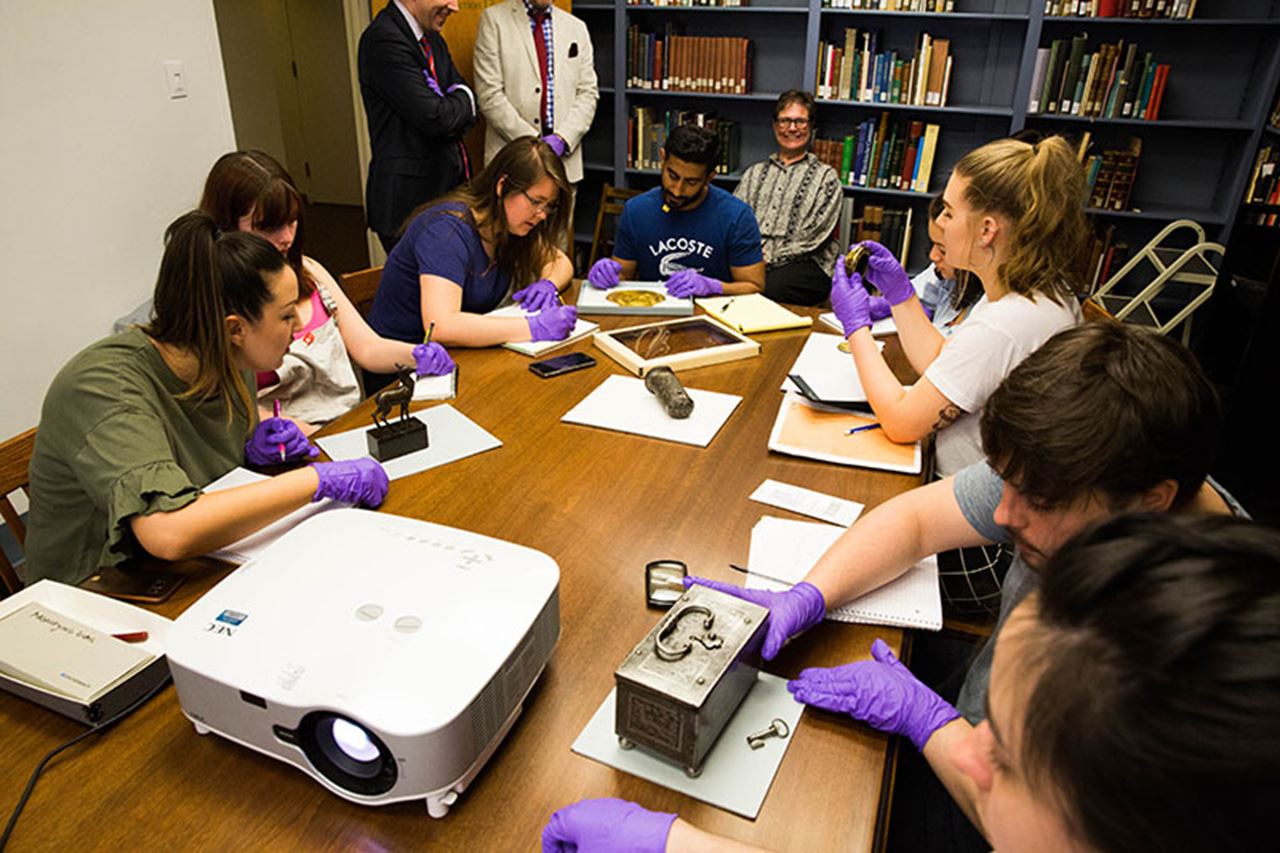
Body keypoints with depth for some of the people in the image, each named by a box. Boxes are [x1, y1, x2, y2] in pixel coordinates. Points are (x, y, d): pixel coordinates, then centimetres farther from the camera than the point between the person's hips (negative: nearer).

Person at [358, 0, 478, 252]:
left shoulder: (433, 39, 14)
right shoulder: (384, 39, -15)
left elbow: (469, 110, 14)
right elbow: (434, 117, -21)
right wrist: (462, 99, -1)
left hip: (447, 186, 8)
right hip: (409, 198, -8)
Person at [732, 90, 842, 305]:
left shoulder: (825, 176, 11)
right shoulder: (755, 172, 24)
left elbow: (811, 239, -2)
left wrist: (768, 258, -13)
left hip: (804, 263, -2)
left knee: (768, 288, -39)